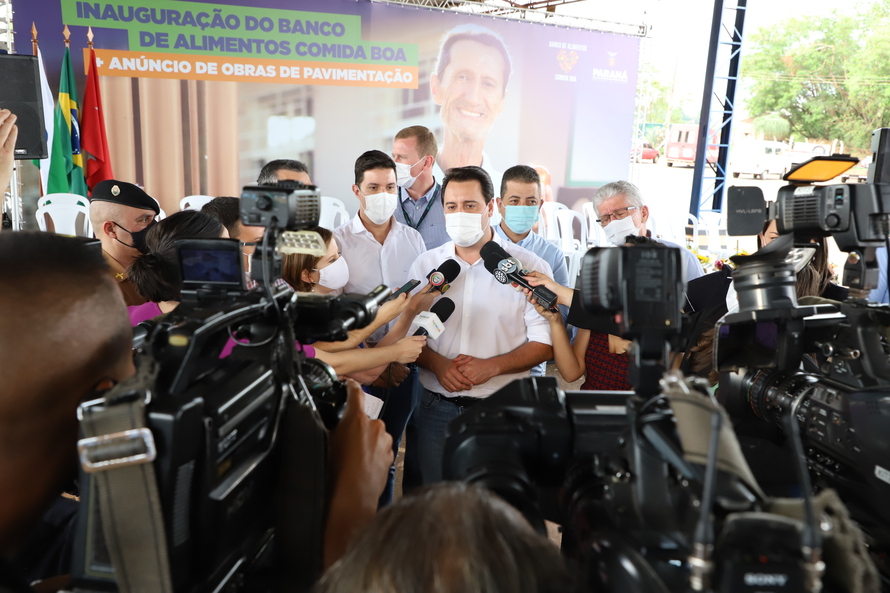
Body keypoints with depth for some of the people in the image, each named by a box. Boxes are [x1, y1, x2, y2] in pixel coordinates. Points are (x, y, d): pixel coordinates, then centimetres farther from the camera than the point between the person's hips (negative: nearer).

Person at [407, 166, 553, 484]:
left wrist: (492, 366, -18)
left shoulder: (529, 267, -3)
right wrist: (437, 363, -12)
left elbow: (544, 342, -4)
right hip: (437, 407, 2)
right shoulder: (425, 265, 6)